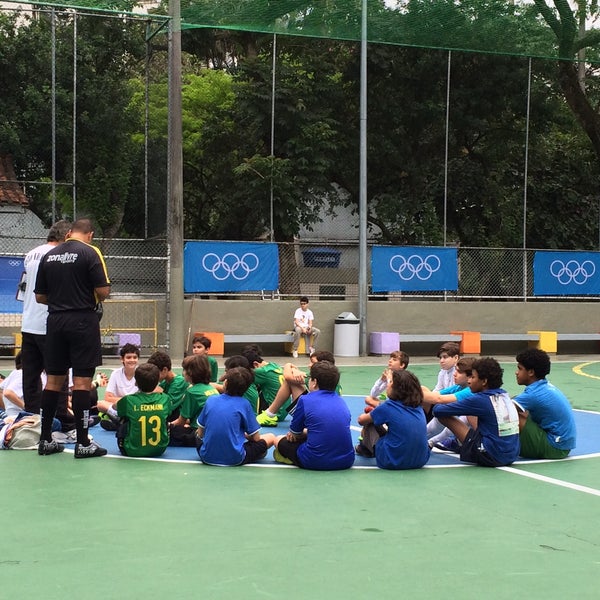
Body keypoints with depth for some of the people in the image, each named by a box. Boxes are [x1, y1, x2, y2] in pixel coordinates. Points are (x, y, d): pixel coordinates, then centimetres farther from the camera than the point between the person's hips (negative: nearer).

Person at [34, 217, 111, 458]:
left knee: (53, 380, 11)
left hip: (55, 321, 5)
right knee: (82, 381, -2)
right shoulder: (90, 253, -7)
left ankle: (45, 440, 16)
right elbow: (103, 291, -12)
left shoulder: (49, 256, 8)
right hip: (83, 320, -5)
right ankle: (83, 443, 0)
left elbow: (40, 296, 10)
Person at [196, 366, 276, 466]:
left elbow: (200, 434, 10)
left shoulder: (210, 400, 1)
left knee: (199, 438, 37)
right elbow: (256, 438, -1)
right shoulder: (244, 404, -6)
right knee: (271, 437, 16)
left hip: (207, 457, 2)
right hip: (235, 459, -2)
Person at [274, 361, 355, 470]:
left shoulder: (305, 400, -4)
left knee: (281, 441, 19)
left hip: (316, 462, -5)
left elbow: (294, 434, 8)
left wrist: (300, 434, 29)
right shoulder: (341, 401, 11)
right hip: (347, 461, 5)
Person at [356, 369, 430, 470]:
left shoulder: (388, 407, -9)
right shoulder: (418, 407, 5)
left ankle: (365, 449, 38)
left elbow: (361, 420, 10)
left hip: (393, 463, -6)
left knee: (370, 424, 13)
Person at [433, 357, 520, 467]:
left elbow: (438, 411, -7)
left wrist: (437, 406, 15)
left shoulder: (480, 400, -12)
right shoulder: (504, 395, 7)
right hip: (512, 456, 8)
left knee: (444, 416, -3)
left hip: (491, 457, -8)